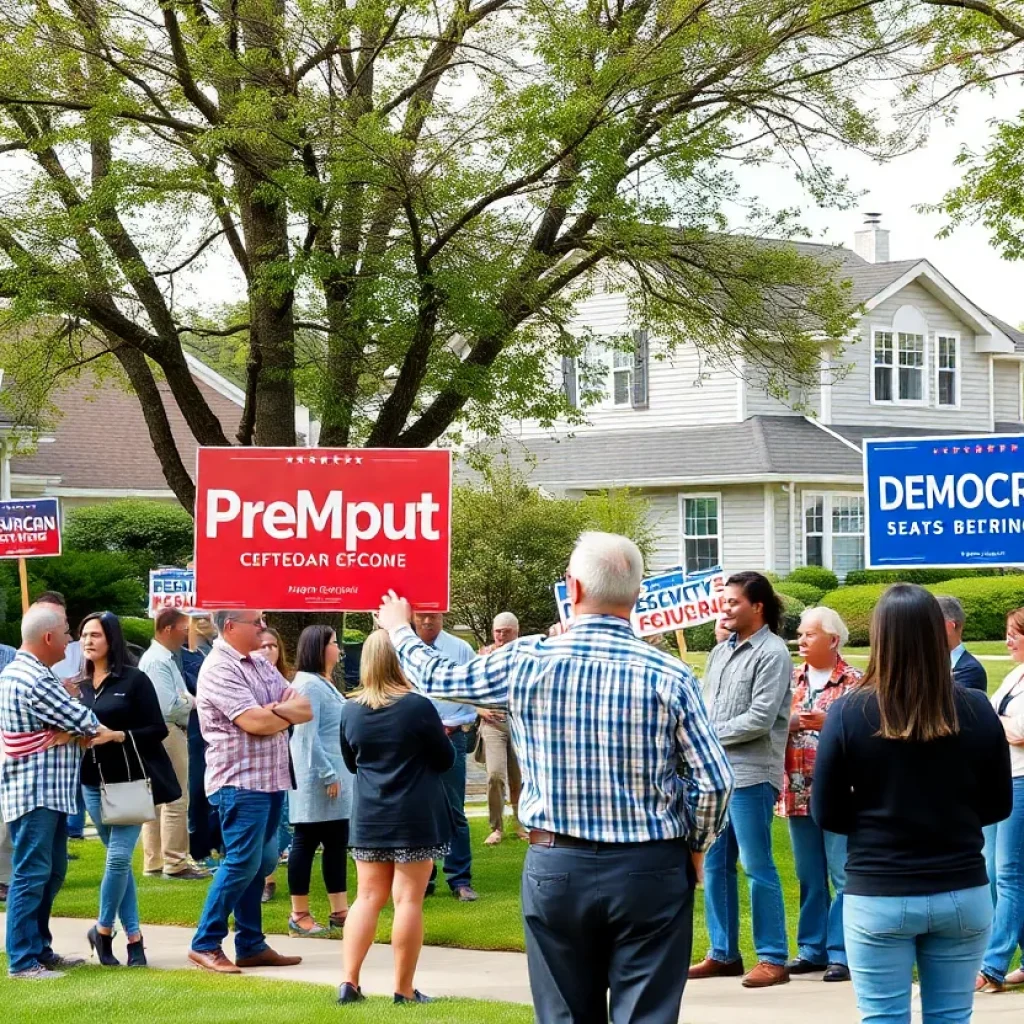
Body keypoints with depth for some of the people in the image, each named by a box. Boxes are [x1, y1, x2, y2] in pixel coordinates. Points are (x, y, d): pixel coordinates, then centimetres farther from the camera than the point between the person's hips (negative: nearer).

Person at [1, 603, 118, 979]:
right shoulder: (33, 680, -20)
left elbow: (68, 719, 16)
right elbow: (82, 720, -12)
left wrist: (70, 733, -4)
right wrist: (104, 733, 6)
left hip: (50, 791, 11)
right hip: (35, 791, -11)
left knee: (52, 871, 16)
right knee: (31, 876, -8)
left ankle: (40, 949, 23)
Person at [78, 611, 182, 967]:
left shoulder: (134, 680, -6)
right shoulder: (80, 685, 10)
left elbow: (158, 730, -7)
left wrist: (119, 736, -19)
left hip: (130, 780, -5)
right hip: (94, 782, 5)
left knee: (119, 857, -11)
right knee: (118, 860, 8)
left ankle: (103, 930, 7)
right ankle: (134, 938, 12)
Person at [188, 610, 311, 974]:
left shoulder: (261, 665, 14)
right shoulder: (219, 669, -13)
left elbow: (306, 709, 7)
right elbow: (255, 722, -21)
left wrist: (277, 709, -14)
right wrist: (290, 712, -2)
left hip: (271, 778, 8)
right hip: (239, 781, -8)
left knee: (260, 863, 10)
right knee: (242, 862, -9)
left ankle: (251, 945, 16)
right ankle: (205, 944, -1)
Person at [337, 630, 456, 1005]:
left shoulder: (351, 710, 1)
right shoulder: (419, 706, -13)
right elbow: (445, 759, -2)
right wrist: (442, 736, 16)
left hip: (369, 818, 4)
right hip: (415, 818, -4)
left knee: (367, 898, 10)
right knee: (408, 900, 0)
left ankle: (349, 982, 4)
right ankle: (404, 989, 3)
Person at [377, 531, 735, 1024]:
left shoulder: (525, 663, -3)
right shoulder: (669, 676, -8)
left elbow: (438, 678, 14)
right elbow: (714, 781, -8)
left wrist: (400, 630, 35)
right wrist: (695, 846, 11)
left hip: (556, 868, 2)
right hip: (650, 871, -1)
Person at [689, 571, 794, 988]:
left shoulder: (772, 653, -9)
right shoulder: (721, 652, 16)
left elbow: (760, 718, -16)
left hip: (750, 774, -8)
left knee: (757, 867, -4)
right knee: (714, 864, 11)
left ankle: (773, 959, 2)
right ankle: (723, 953, 20)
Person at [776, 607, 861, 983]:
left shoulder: (853, 682, -4)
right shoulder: (793, 680, 13)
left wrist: (827, 723, -21)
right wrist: (788, 723, -4)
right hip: (799, 794, 6)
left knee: (843, 877, -4)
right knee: (809, 878, 11)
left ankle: (841, 953, 0)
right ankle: (812, 949, 17)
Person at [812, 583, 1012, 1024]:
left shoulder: (849, 712, -11)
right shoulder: (976, 710, -7)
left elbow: (826, 814, -4)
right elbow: (998, 804, 5)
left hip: (877, 896, -2)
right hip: (963, 893, 2)